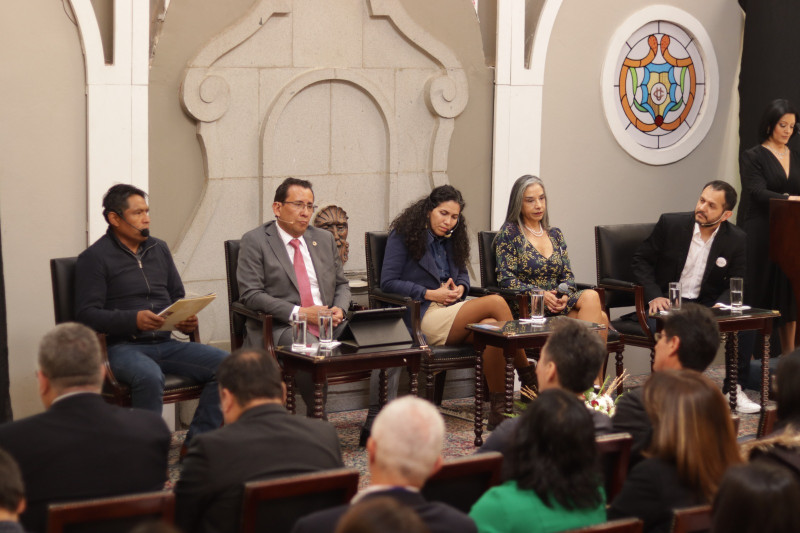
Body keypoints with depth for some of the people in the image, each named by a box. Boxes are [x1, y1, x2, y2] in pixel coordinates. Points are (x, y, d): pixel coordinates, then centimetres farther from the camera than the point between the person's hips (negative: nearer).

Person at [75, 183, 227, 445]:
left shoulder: (159, 249, 19)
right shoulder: (95, 257, 0)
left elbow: (177, 297, 25)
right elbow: (86, 313, -9)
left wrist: (186, 320, 1)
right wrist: (133, 320, -24)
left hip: (164, 344, 6)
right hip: (122, 346, -6)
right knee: (150, 376, -39)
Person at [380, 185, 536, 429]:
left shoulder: (450, 239, 21)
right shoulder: (403, 235, 1)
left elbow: (463, 274, 28)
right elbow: (388, 282, -6)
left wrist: (459, 288, 2)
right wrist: (431, 294, -12)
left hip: (450, 312, 7)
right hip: (422, 318, -6)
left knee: (492, 326, -30)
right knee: (496, 303, -25)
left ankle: (499, 407, -27)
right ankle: (528, 379, -16)